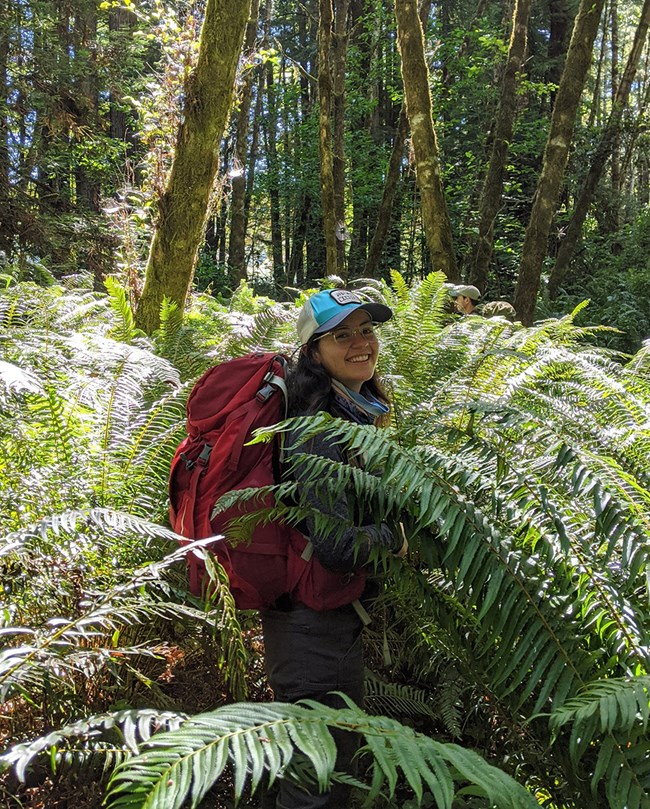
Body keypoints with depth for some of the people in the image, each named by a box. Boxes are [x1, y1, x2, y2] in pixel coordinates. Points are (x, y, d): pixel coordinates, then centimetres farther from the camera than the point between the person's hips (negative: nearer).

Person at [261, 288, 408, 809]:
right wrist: (394, 537, -12)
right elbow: (336, 547, -28)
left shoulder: (355, 413, 6)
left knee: (336, 757, 27)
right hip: (313, 623, -9)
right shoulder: (323, 428, -25)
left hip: (335, 614, 9)